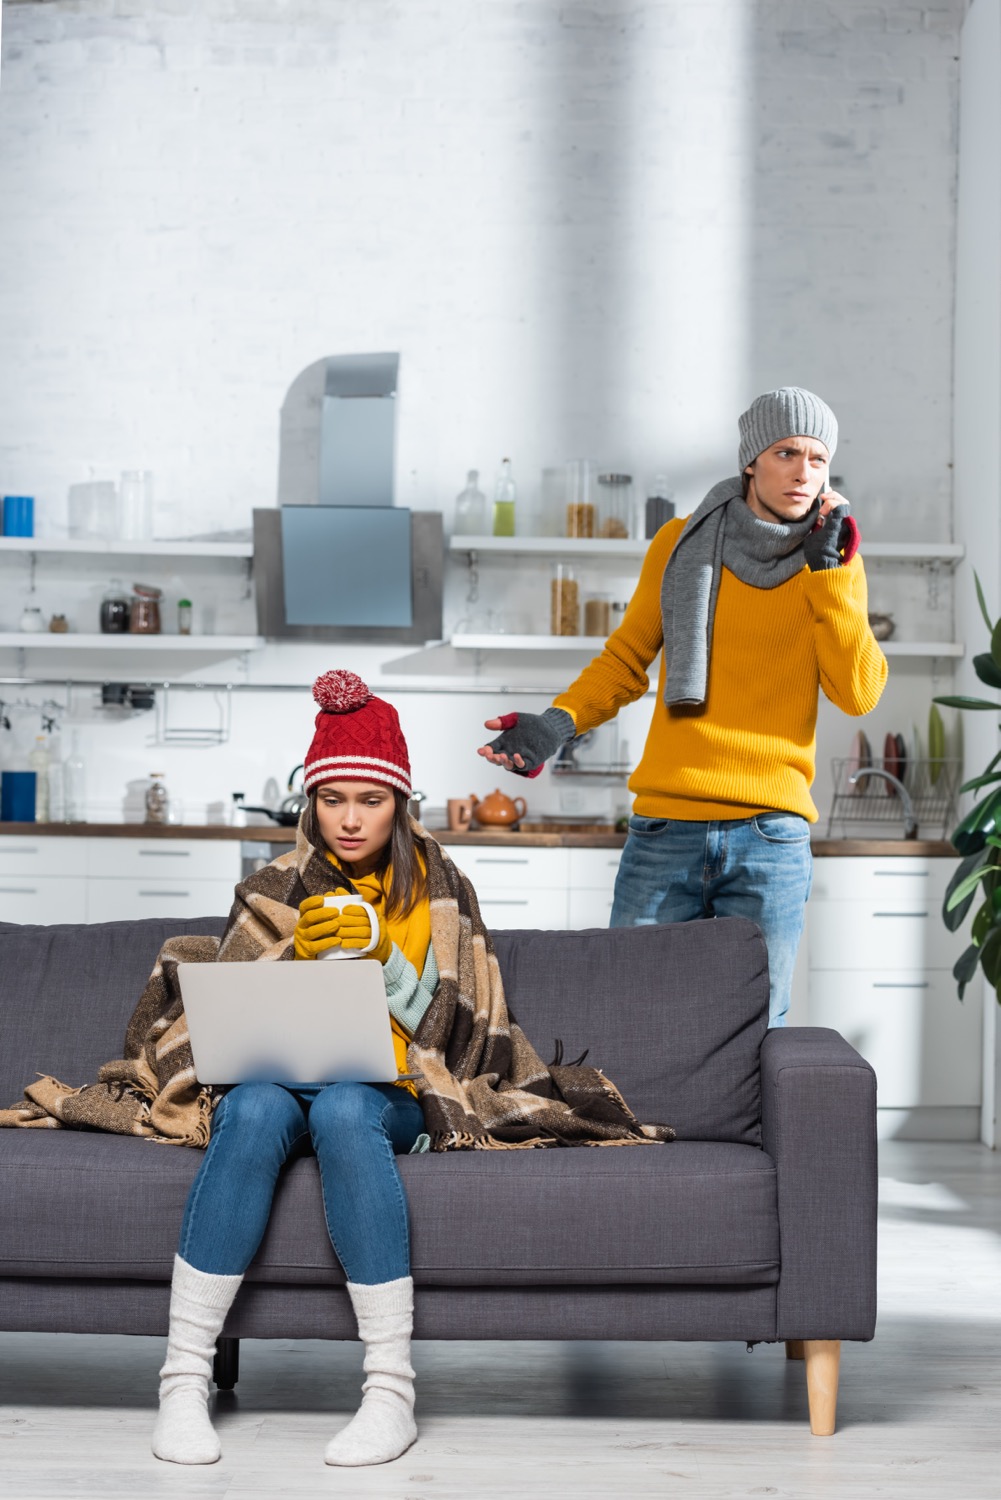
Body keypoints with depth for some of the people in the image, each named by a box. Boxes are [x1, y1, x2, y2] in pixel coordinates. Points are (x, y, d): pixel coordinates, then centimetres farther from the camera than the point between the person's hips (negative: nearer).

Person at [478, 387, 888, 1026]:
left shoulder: (836, 566, 9)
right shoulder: (681, 542, 10)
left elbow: (859, 693, -2)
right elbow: (627, 658, 14)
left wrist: (829, 567, -6)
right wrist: (559, 721, -4)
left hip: (771, 835, 0)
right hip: (666, 829, 0)